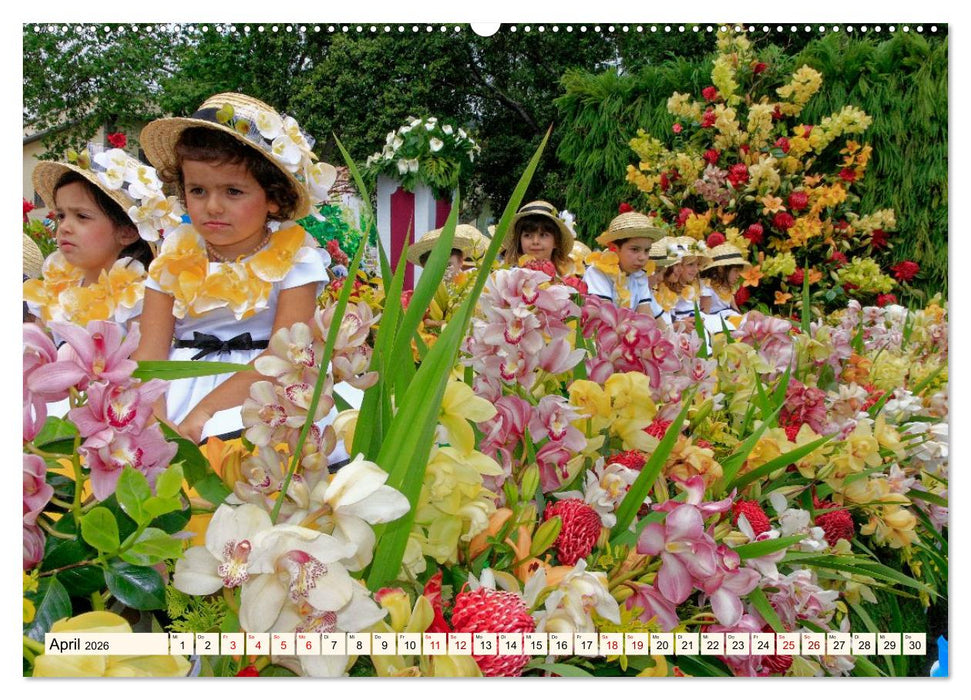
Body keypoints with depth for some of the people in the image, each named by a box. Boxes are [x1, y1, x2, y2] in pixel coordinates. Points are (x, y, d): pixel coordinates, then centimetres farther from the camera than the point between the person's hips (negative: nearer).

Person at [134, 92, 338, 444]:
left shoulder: (294, 257, -5)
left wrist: (204, 411, -23)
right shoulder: (174, 257, 5)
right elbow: (151, 353, -1)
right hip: (182, 385, 4)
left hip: (260, 390, -3)